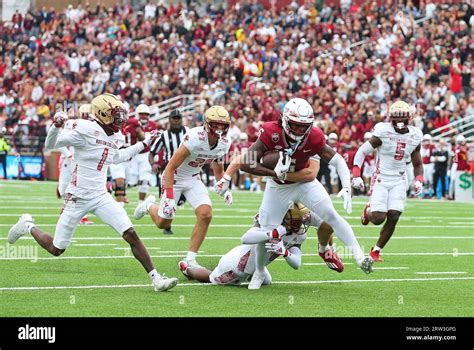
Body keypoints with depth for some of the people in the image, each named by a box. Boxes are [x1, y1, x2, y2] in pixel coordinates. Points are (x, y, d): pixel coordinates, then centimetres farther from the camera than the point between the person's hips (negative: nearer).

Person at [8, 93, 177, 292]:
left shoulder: (113, 139, 6)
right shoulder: (86, 131, -18)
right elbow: (50, 145, -14)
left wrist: (143, 145, 30)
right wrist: (57, 126, -33)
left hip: (101, 197, 6)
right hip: (78, 198, -6)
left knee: (131, 235, -9)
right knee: (56, 250, 6)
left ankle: (156, 278, -6)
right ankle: (28, 226, 34)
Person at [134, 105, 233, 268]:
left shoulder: (224, 144, -10)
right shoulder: (195, 138, -32)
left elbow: (218, 170, 12)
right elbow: (171, 167, -28)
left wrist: (225, 189, -3)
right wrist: (169, 197, -33)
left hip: (194, 179, 5)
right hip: (174, 177, -5)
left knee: (205, 215, -17)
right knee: (163, 223, 6)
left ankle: (190, 259, -5)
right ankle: (150, 205, 43)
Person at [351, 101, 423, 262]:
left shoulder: (414, 137, 3)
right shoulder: (383, 133, -12)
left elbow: (417, 164, 15)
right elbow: (362, 152, -6)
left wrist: (419, 181, -2)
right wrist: (356, 175, -15)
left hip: (399, 181, 4)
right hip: (381, 179, -4)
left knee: (393, 218, -8)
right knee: (378, 218, -12)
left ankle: (376, 251, 11)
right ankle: (368, 211, 27)